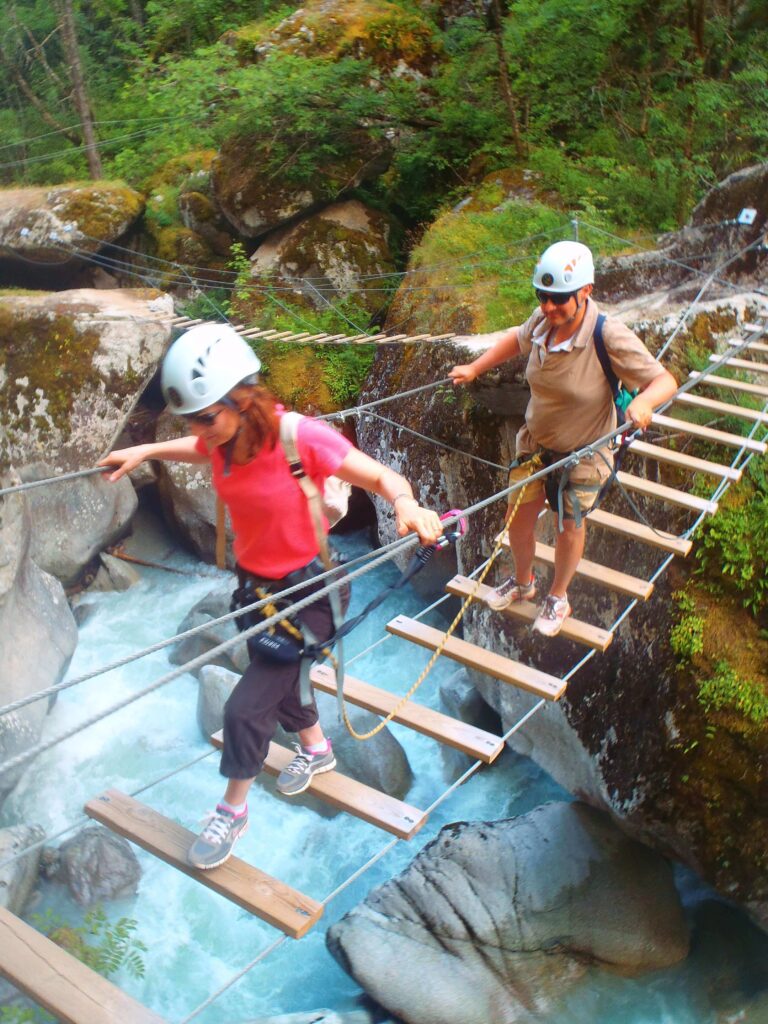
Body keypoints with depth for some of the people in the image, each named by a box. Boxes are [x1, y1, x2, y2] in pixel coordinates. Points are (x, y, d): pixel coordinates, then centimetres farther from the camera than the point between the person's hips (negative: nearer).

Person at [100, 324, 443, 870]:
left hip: (307, 591, -7)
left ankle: (232, 810, 20)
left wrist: (407, 504, -45)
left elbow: (384, 477, -25)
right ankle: (316, 748, 57)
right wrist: (144, 451, 15)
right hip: (254, 583, 7)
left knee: (246, 707, -7)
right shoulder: (223, 437, -11)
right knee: (278, 686, 26)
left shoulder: (301, 437, -30)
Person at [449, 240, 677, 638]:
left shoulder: (610, 337, -31)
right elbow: (517, 339, 9)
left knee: (569, 527, 16)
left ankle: (557, 598, 43)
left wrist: (643, 401, -47)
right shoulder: (542, 321, -16)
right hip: (535, 441, 4)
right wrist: (475, 368, 2)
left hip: (583, 452, -4)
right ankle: (523, 582, 46)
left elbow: (665, 380, -26)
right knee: (519, 519, 15)